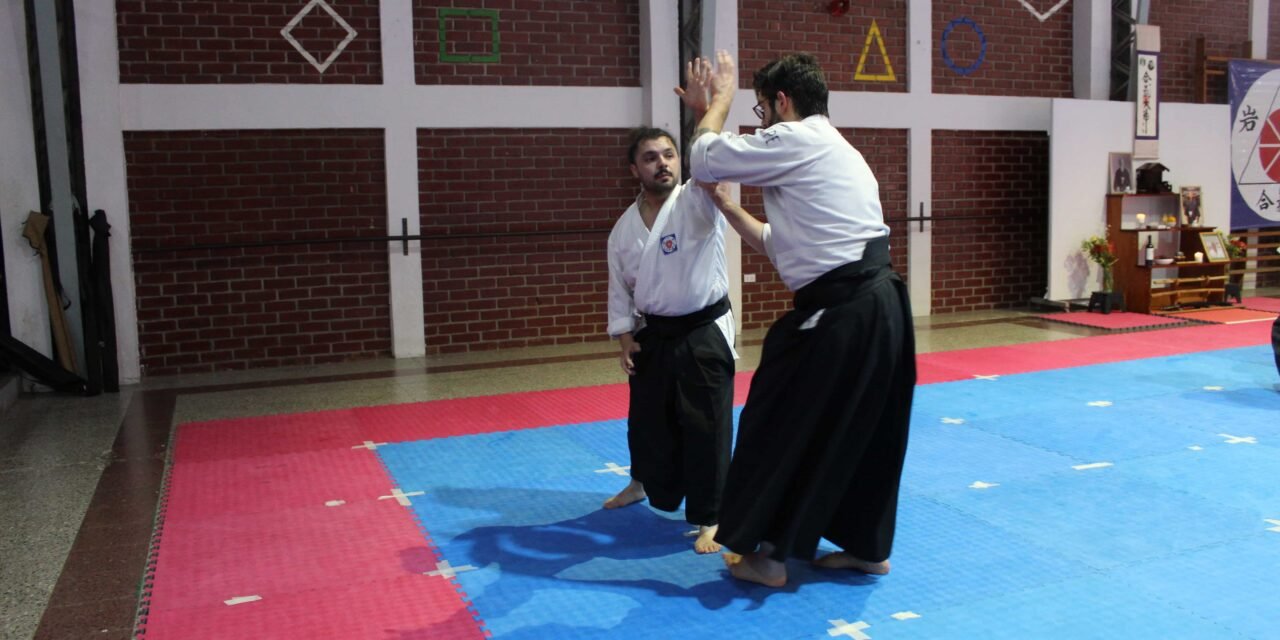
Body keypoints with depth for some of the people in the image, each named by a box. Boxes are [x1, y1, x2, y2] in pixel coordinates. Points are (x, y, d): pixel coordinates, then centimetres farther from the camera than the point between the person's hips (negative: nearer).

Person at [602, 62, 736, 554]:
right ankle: (646, 482, 47)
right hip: (652, 336, 5)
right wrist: (624, 337, 4)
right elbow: (620, 286, 12)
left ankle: (709, 518, 10)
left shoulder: (698, 201, -10)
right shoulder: (624, 227, 5)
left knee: (706, 425, -4)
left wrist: (703, 111, -45)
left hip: (703, 333, -5)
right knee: (647, 418, 18)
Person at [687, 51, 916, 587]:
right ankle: (867, 547, 32)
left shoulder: (796, 140, -8)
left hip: (842, 315, -10)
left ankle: (764, 553, 17)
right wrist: (724, 204, 25)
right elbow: (780, 244, 25)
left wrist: (721, 99, 15)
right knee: (863, 428, 19)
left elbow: (704, 160, -1)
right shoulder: (835, 152, 23)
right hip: (881, 307, 10)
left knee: (781, 425, 5)